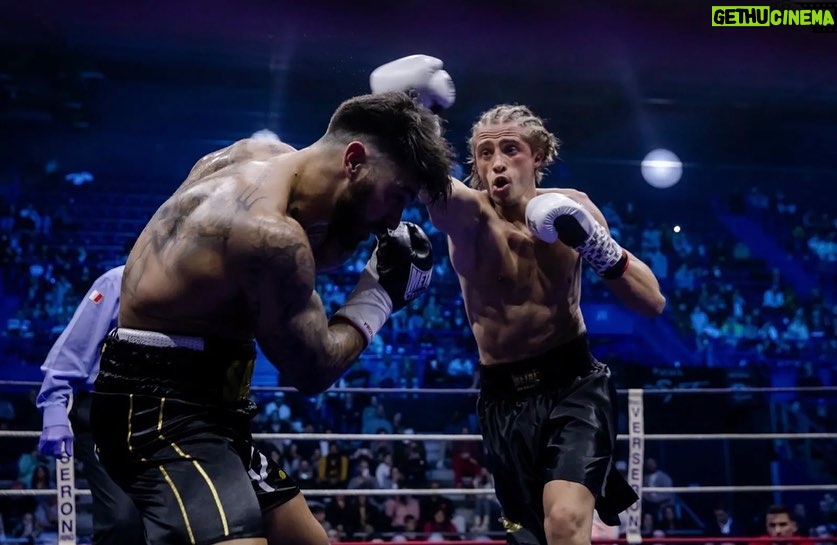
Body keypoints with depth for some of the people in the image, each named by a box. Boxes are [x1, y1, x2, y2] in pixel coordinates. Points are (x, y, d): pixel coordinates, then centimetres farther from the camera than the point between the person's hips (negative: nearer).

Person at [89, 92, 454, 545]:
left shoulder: (258, 167, 7)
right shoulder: (269, 232, -23)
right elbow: (312, 370, -14)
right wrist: (381, 293, -3)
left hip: (198, 406, 11)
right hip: (162, 410, -11)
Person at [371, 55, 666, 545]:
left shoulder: (571, 207, -4)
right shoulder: (469, 213, -13)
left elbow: (654, 303, -3)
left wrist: (600, 247, -21)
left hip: (573, 381, -1)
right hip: (503, 395, 1)